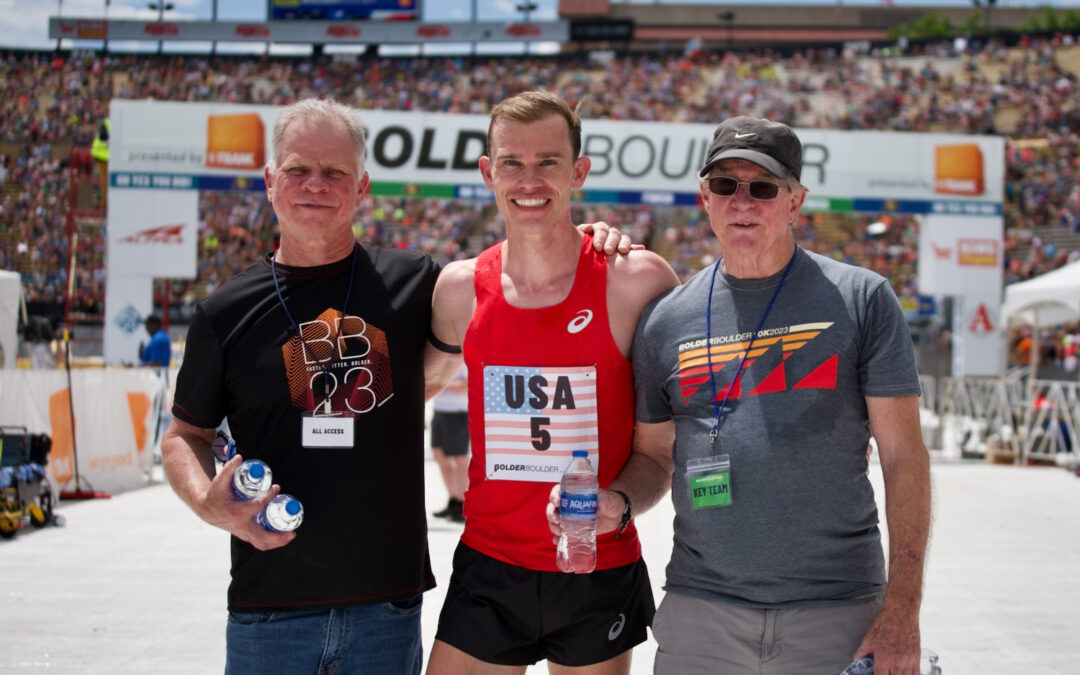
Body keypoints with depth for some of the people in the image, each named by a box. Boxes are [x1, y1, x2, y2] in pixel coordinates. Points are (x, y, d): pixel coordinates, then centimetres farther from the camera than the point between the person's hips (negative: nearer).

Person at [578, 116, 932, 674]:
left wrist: (902, 608, -8)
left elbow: (903, 455, -2)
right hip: (700, 607, 2)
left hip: (839, 612, -2)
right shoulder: (666, 319, 7)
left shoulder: (861, 299, 0)